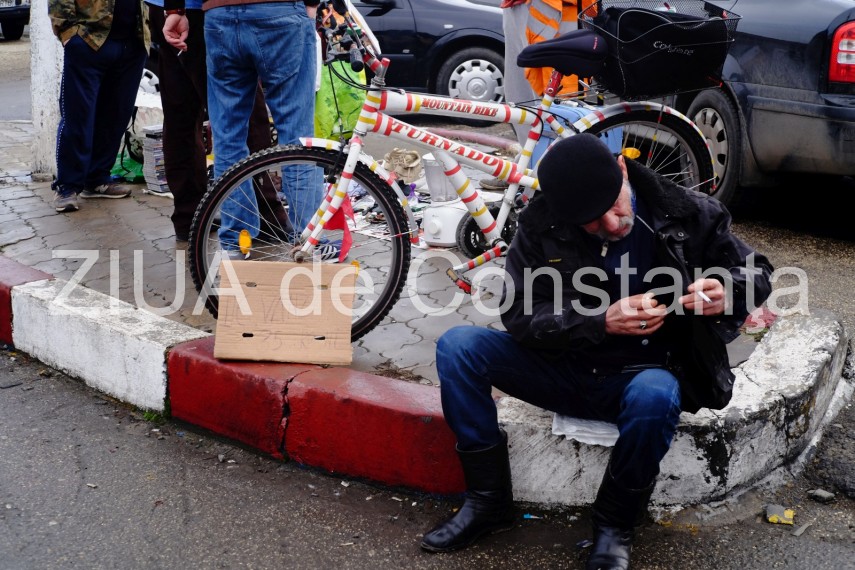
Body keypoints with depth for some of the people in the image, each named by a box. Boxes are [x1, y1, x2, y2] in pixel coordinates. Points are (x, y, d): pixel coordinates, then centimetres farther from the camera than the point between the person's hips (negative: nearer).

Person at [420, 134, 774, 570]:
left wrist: (726, 290, -23)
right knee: (458, 346, -17)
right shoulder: (541, 226, -8)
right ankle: (488, 501, -7)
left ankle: (615, 525, -11)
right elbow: (519, 315, -12)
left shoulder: (687, 214, -10)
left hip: (644, 376, -2)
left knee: (655, 396, -39)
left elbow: (758, 273, 1)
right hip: (566, 371, 2)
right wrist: (603, 321, -27)